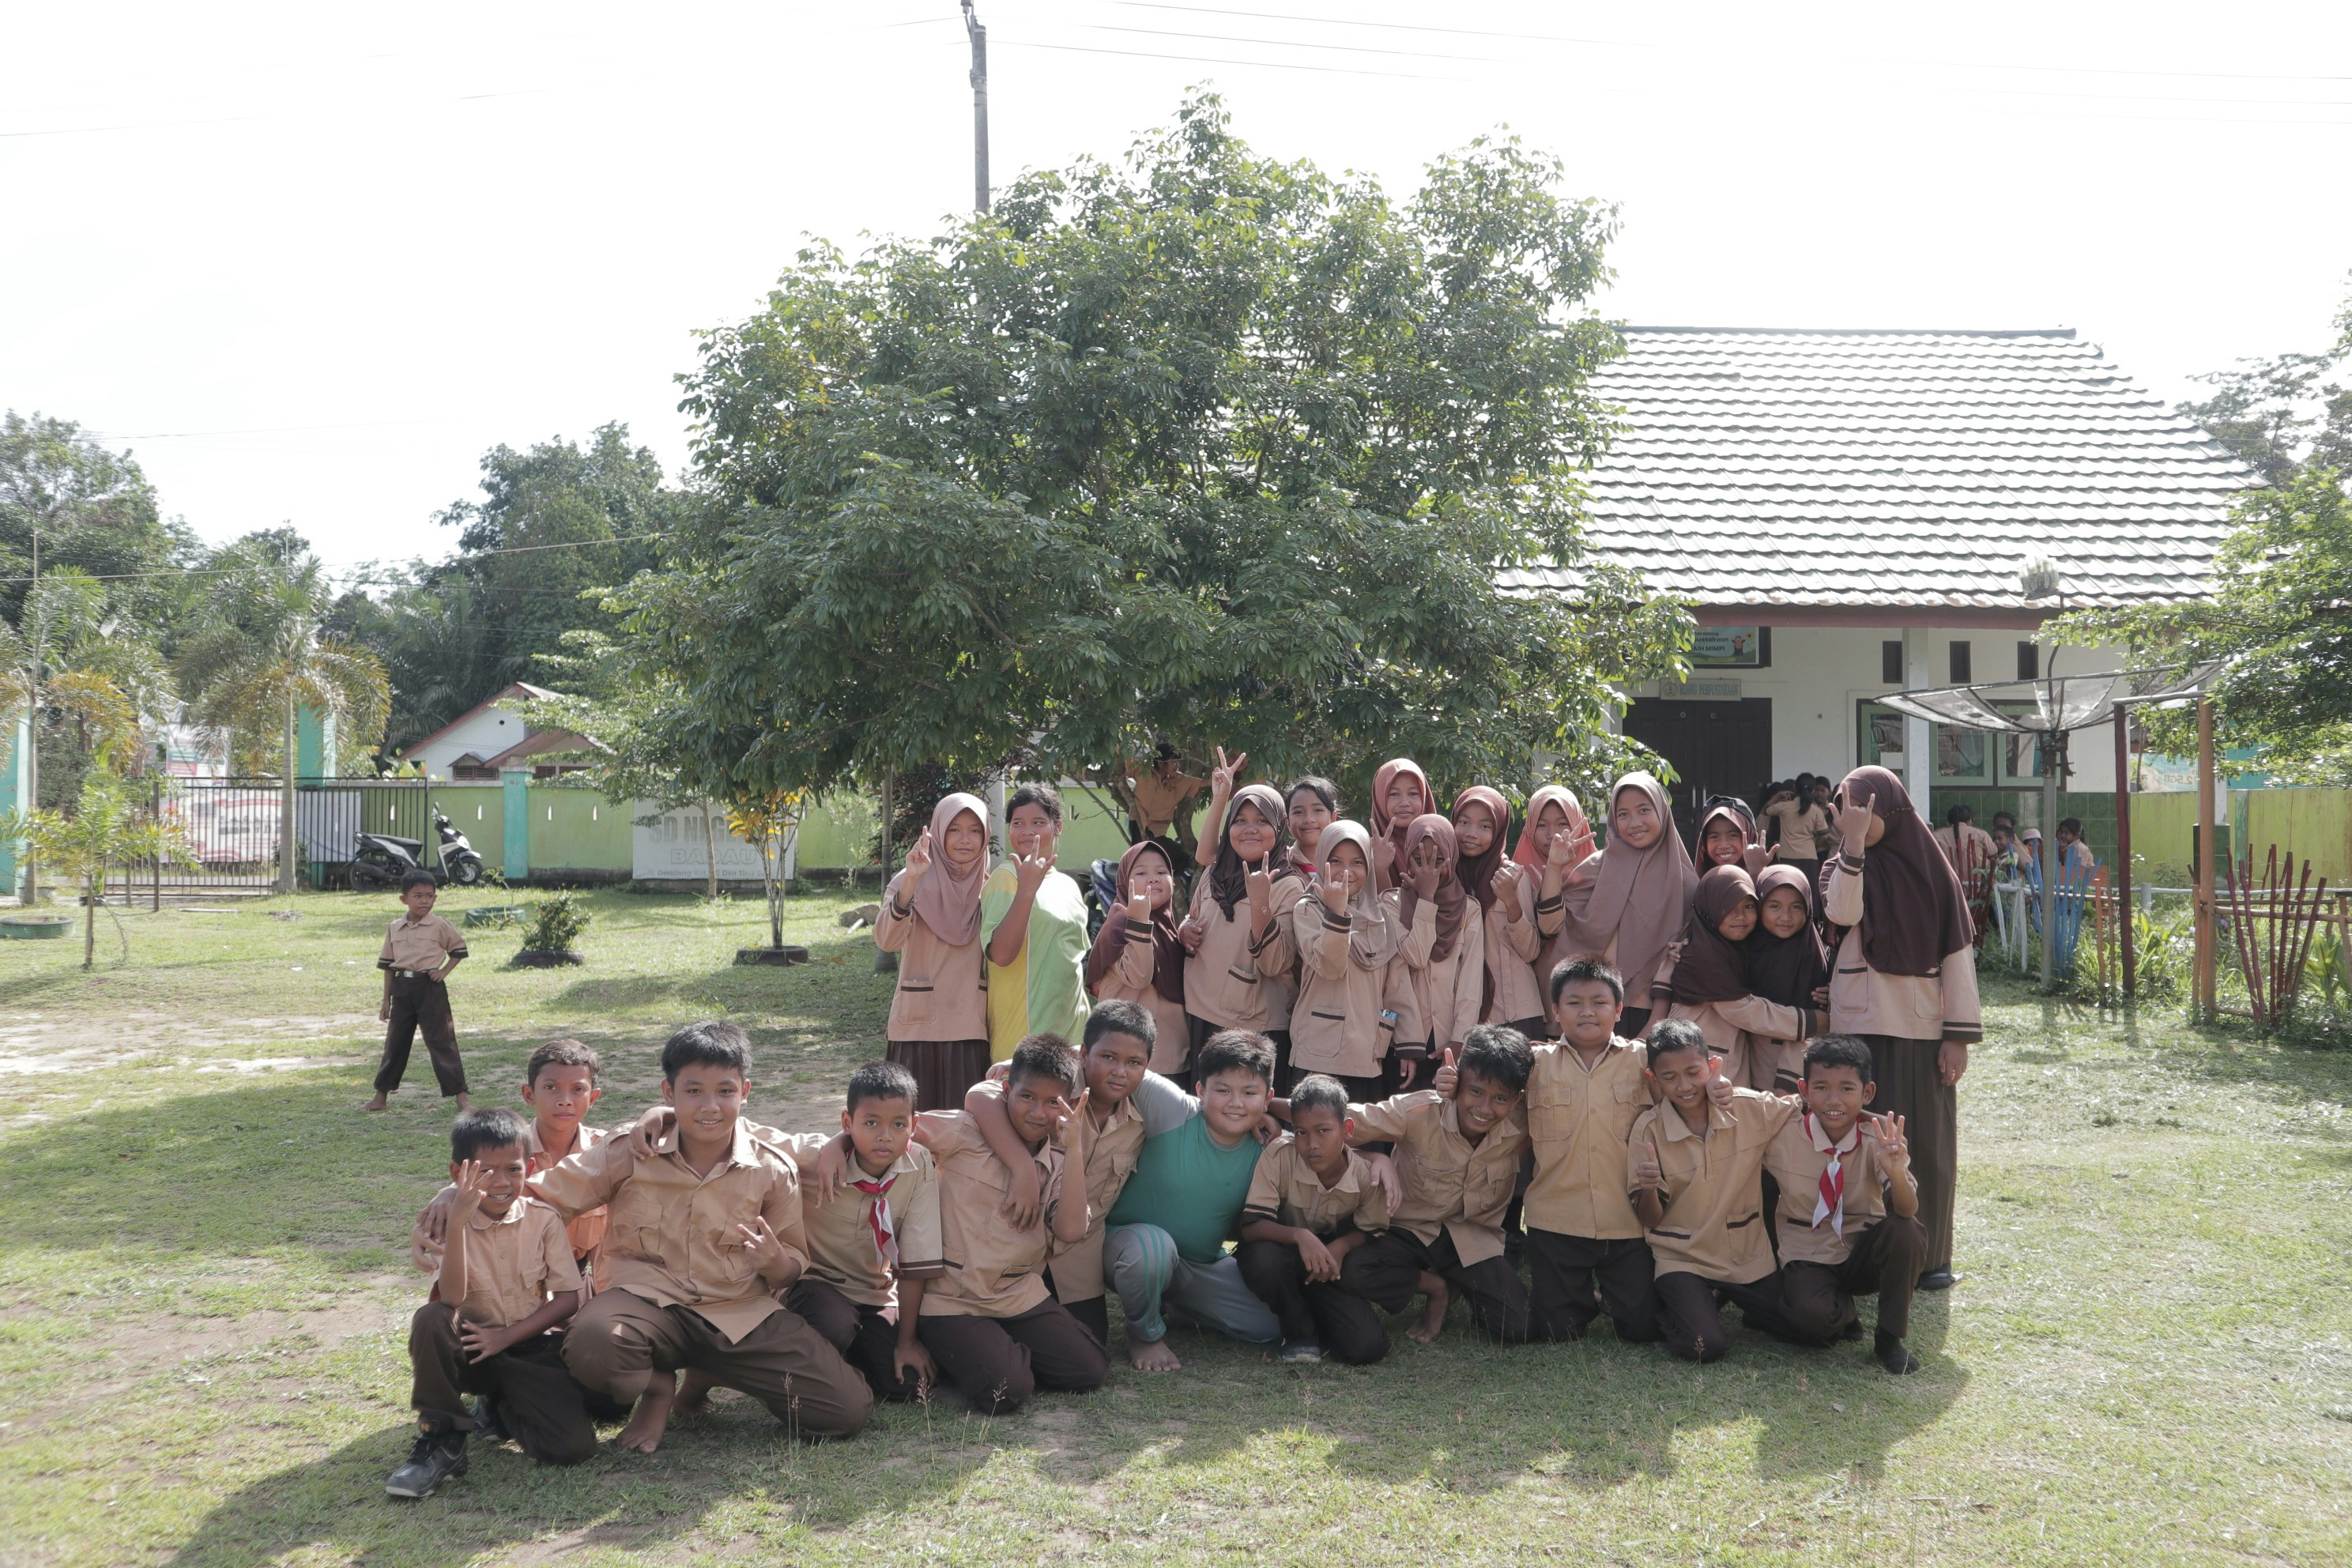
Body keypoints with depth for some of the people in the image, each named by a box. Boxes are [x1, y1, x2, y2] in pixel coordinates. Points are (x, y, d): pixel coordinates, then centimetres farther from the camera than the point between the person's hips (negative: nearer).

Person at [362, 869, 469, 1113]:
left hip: (430, 988, -4)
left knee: (441, 1041, -6)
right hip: (402, 989, 4)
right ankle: (381, 1097, 22)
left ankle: (460, 1095, -3)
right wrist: (386, 1000, 10)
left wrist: (444, 971, -7)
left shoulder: (440, 926, -4)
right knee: (395, 1042, 12)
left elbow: (458, 951, 8)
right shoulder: (395, 929, 6)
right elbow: (388, 965, 11)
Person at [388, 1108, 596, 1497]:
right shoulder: (449, 1223, -7)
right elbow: (452, 1299, -24)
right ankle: (441, 1438, -15)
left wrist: (507, 1336, -15)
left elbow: (569, 1298, -6)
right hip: (472, 1350, 0)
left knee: (573, 1446, -22)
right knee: (431, 1318, -33)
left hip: (534, 1346, 0)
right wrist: (458, 1223, -34)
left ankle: (506, 1407, 12)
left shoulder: (543, 1219, -5)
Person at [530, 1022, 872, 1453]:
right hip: (649, 1300, -1)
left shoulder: (772, 1170, 1)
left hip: (741, 1312, 2)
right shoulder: (632, 1154, -2)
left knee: (849, 1409, -14)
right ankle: (656, 1388, 1)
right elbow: (543, 1195, 4)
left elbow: (792, 1270, 7)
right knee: (591, 1344, -39)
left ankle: (706, 1378, 12)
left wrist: (776, 1262, -17)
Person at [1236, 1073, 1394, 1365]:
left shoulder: (1367, 1174, -17)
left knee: (1368, 1346, -22)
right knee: (1264, 1257, -39)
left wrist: (1340, 1246, -22)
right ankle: (1300, 1333, -8)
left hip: (1328, 1270, 1)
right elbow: (1251, 1226, -24)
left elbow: (1369, 1232, 0)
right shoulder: (1279, 1155, -23)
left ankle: (1316, 1320, 13)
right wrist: (1299, 1236, -42)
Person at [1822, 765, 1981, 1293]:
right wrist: (1853, 843, -25)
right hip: (1862, 1026, 0)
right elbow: (1841, 913, -19)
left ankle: (1928, 1256, 14)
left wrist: (1959, 1034, -7)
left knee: (1927, 1141, 4)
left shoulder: (1930, 869, 3)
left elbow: (1957, 951, -1)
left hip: (1923, 1026, 0)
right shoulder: (1845, 868, 5)